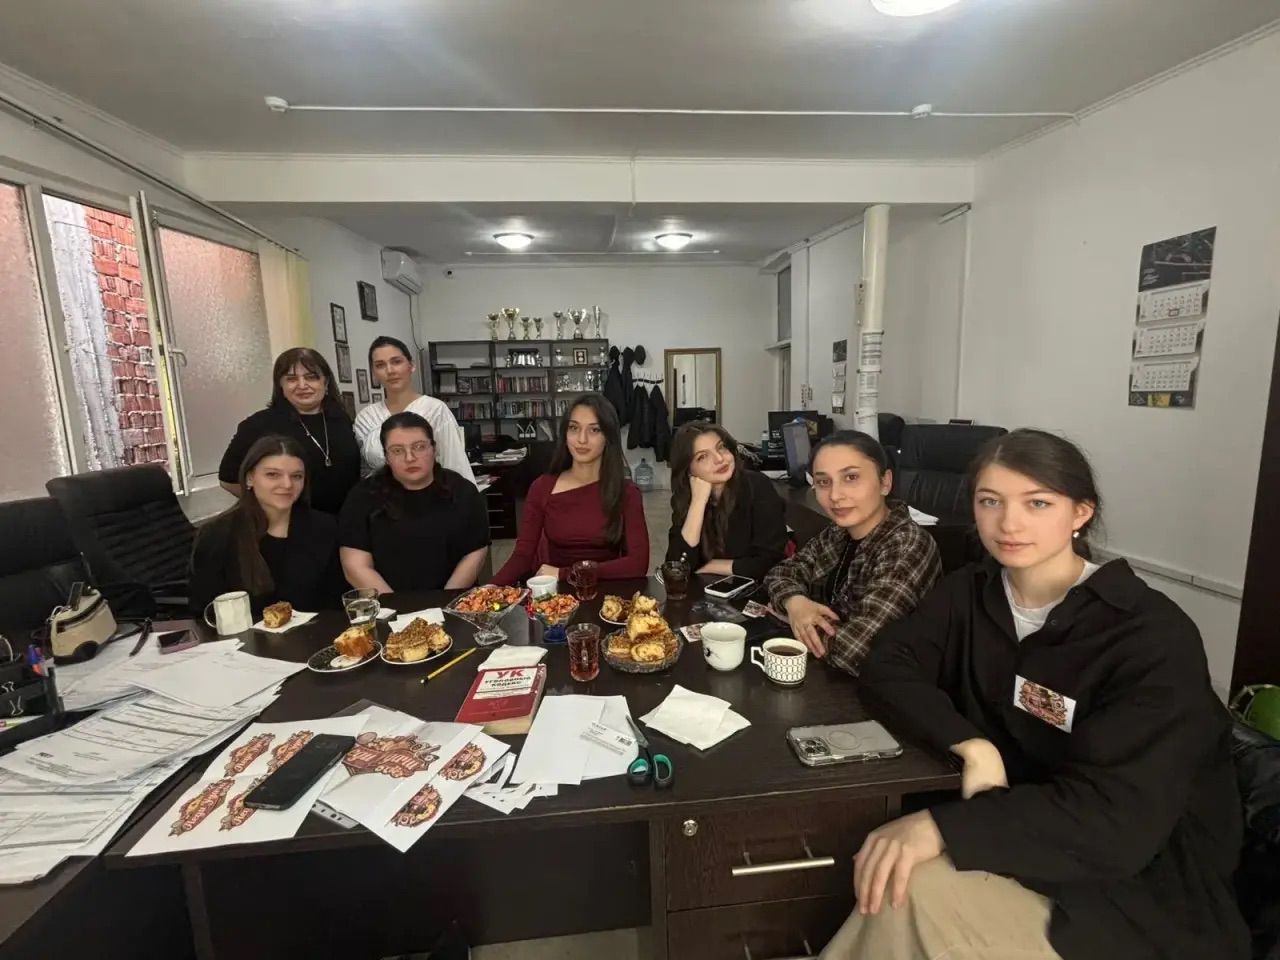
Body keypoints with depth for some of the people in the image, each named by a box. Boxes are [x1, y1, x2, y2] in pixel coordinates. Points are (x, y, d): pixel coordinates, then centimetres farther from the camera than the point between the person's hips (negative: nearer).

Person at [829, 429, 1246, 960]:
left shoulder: (1153, 637, -19)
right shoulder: (972, 591, -2)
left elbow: (1118, 816, -27)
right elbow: (886, 668, -7)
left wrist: (943, 826, -37)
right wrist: (972, 745, -23)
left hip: (1143, 886, -4)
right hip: (1025, 844, 4)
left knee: (915, 894, -25)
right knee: (900, 886, -24)